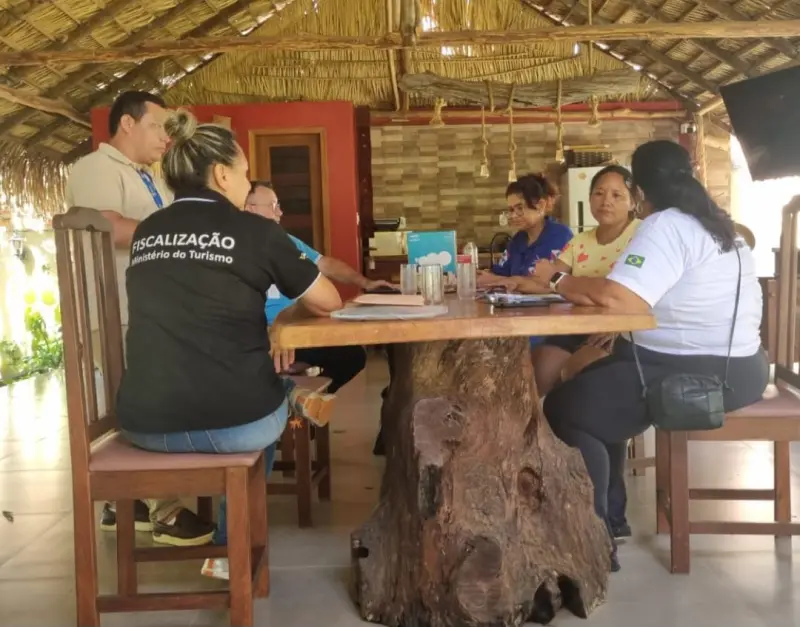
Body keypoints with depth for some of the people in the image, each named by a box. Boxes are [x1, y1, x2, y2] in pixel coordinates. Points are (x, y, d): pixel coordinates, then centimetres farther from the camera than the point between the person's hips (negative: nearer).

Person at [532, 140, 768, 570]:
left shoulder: (665, 226, -16)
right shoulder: (717, 225, 15)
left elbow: (618, 300, -28)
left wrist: (558, 281, -12)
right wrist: (581, 287, 10)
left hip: (698, 375, -10)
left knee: (564, 408, -4)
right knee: (593, 385, 21)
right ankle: (609, 513, 26)